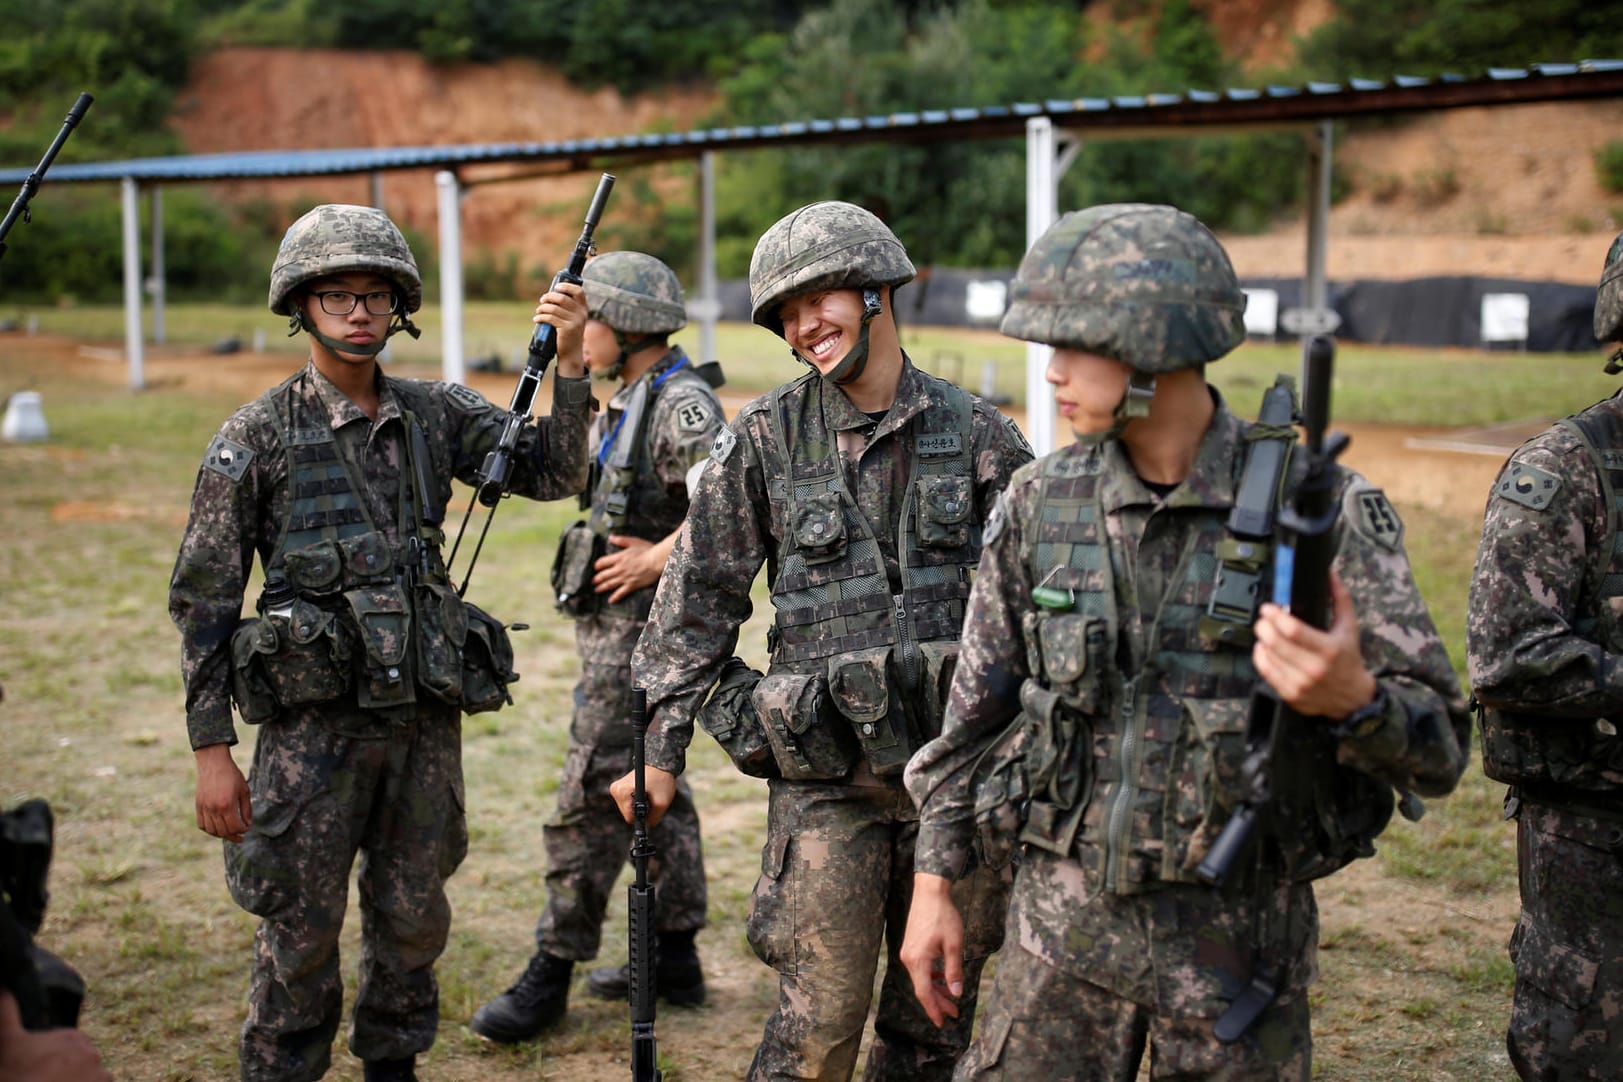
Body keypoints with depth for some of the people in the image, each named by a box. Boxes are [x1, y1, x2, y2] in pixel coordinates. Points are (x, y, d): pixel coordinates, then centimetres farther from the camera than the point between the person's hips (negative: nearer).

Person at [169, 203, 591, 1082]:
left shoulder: (436, 413, 5)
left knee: (414, 919, 15)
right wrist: (212, 751, -7)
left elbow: (551, 472, -2)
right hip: (315, 721, -3)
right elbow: (203, 598, -4)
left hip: (425, 714, 4)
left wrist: (570, 363, -17)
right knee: (301, 932, 5)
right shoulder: (258, 436, -6)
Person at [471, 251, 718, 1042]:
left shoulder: (682, 404, -19)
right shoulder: (629, 403, 13)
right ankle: (675, 958, 25)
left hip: (643, 627, -11)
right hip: (614, 623, 11)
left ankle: (552, 973, 4)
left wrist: (657, 558, -23)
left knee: (591, 797, -4)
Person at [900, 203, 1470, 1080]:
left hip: (1238, 931, -2)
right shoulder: (1041, 503, -1)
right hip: (1062, 911, 2)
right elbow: (975, 711, 9)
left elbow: (1436, 752, -12)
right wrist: (934, 883, 8)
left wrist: (1353, 698, -33)